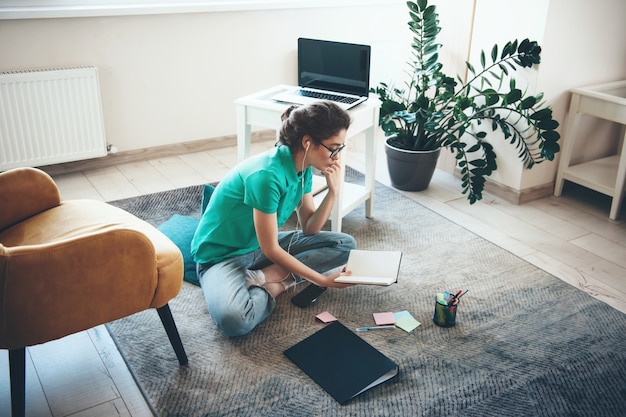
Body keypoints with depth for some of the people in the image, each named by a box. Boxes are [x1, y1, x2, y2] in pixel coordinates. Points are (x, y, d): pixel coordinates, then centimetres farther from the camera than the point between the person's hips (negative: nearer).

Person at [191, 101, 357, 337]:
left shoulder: (304, 167, -5)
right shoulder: (267, 175, -30)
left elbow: (309, 229, -1)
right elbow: (270, 249, -24)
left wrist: (333, 191, -15)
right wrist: (322, 280, -21)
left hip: (263, 246, 9)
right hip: (222, 255, -9)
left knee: (345, 245, 0)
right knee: (234, 319, -39)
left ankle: (262, 278, -10)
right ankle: (277, 284, -8)